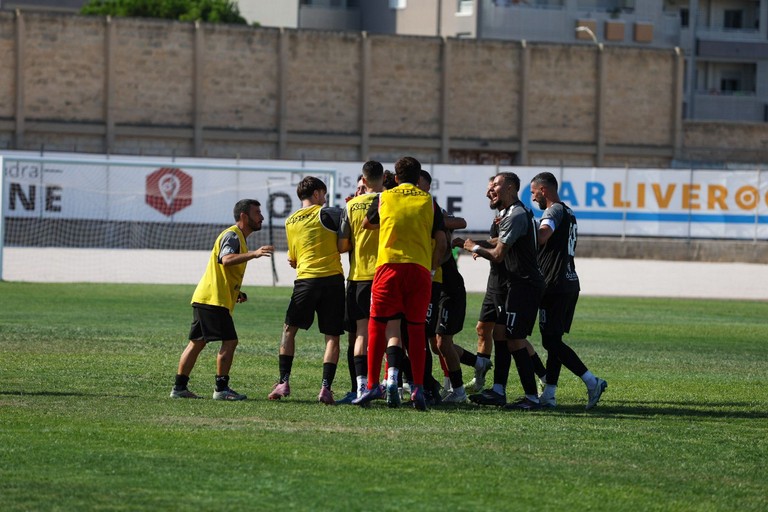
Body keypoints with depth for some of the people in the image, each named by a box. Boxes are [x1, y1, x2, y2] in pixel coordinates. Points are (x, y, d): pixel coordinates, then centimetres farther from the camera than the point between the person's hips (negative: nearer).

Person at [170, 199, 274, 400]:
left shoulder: (237, 236, 23)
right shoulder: (232, 235, -10)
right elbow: (226, 259, -30)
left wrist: (236, 292, 18)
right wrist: (254, 254, -41)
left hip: (204, 298, 10)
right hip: (214, 299, -10)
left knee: (197, 342, 10)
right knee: (230, 341, -10)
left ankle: (179, 387, 11)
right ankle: (221, 389, -9)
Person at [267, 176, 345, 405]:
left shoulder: (290, 222, 14)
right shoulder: (326, 214, 0)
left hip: (305, 280, 3)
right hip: (332, 278, -3)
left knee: (289, 330, 17)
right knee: (332, 337, 2)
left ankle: (283, 382, 6)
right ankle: (326, 387, -8)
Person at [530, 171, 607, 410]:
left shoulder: (554, 211, -10)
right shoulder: (569, 213, 21)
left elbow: (541, 236, -28)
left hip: (555, 285, -10)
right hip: (570, 282, 10)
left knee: (551, 341, -8)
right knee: (553, 340, 11)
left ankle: (591, 381, -15)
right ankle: (548, 394, 10)